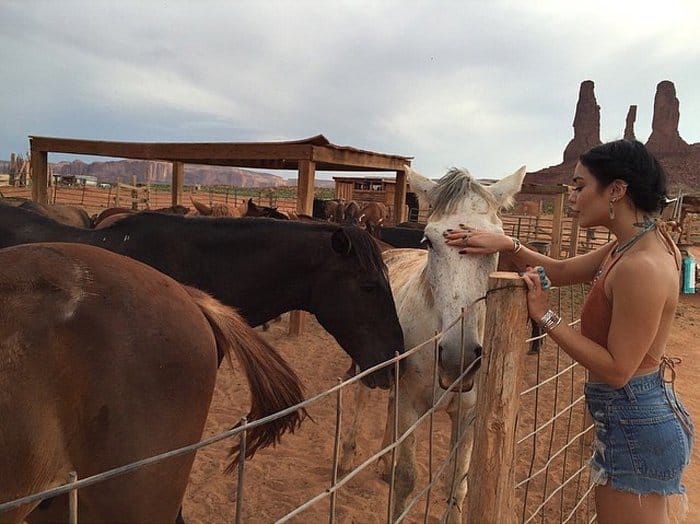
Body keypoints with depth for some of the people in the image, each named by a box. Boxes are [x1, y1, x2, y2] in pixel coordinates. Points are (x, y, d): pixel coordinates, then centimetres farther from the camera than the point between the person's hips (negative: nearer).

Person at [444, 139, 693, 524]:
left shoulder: (641, 267, -28)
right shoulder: (642, 241, 2)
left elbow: (617, 370, -25)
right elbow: (562, 271, 8)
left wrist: (545, 317, -22)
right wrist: (508, 245, -7)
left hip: (636, 427, -9)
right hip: (644, 417, 10)